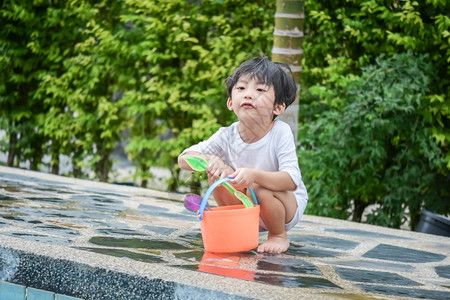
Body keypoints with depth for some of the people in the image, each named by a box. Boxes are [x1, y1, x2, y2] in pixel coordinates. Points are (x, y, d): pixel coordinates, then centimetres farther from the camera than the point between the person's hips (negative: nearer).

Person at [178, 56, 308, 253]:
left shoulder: (280, 133, -25)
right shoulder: (227, 136, -14)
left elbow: (292, 181, -35)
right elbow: (184, 159, -13)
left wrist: (255, 175, -52)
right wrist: (209, 160, -36)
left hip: (289, 207, -3)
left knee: (261, 189, -33)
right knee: (218, 176, -19)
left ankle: (279, 236, -4)